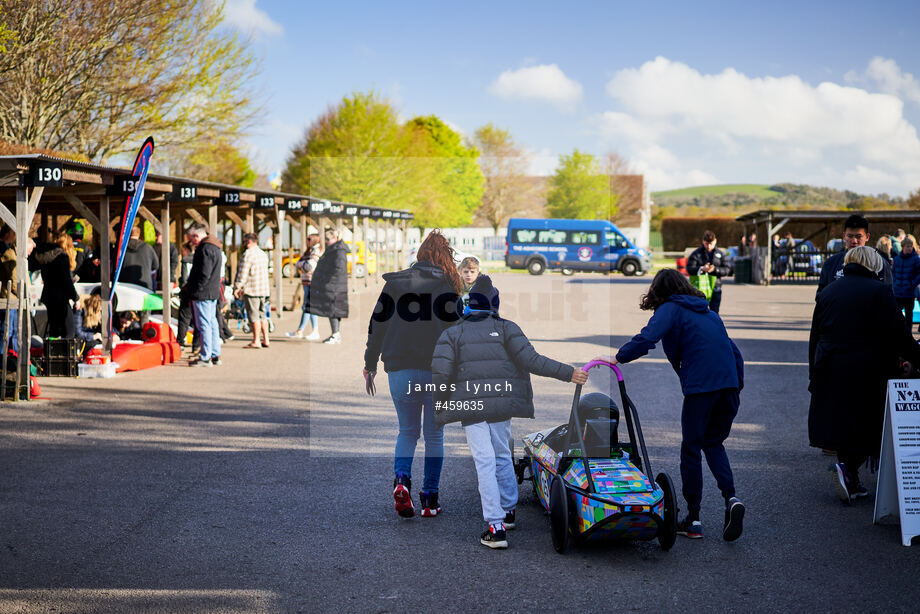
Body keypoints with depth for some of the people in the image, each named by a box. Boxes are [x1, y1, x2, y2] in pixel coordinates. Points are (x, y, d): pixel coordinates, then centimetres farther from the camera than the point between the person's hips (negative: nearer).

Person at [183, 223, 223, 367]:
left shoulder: (205, 249, -16)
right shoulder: (214, 248, 17)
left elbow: (204, 274, -21)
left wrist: (193, 290, -15)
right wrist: (189, 286, 19)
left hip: (202, 294, -10)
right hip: (213, 293, 10)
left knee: (204, 325, -7)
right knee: (212, 324, 14)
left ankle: (205, 358, -5)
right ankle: (215, 355, 19)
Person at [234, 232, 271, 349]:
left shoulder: (248, 254, -11)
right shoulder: (263, 254, 16)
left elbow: (242, 273, -14)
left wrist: (237, 287, -6)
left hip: (252, 291, -8)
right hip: (264, 289, 8)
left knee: (254, 317, -5)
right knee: (262, 315, 13)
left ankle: (256, 341, -3)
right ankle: (266, 340, 12)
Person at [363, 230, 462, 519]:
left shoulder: (393, 283, 6)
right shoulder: (446, 286, -1)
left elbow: (377, 325, 7)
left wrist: (370, 365, 14)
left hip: (400, 369, 2)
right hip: (437, 371, -2)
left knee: (407, 431, 14)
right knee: (434, 435, 9)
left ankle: (401, 479, -11)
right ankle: (430, 498, 8)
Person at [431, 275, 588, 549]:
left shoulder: (451, 334, 4)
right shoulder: (506, 328, 3)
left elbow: (440, 372, -6)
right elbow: (530, 360, -7)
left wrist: (440, 408, 6)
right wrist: (568, 373, -5)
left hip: (469, 406, -2)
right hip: (502, 403, 2)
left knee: (485, 462, -3)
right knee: (501, 454, 21)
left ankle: (496, 526, -10)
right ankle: (508, 510, 36)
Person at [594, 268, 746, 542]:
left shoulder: (670, 309, 3)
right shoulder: (709, 312, 24)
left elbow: (646, 338, -15)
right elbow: (734, 351, 23)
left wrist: (617, 357, -7)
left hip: (700, 386, -6)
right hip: (729, 385, 6)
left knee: (691, 449, 6)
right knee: (714, 443, 21)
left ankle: (693, 520, 12)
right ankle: (731, 498, -1)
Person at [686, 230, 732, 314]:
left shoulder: (720, 254, 6)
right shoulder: (696, 254, 0)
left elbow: (727, 270, 1)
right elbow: (689, 269, -8)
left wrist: (715, 269, -16)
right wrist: (702, 269, -25)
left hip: (715, 289, 2)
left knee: (715, 312, 4)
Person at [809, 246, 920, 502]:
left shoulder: (828, 292, 12)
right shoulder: (879, 291, -6)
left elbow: (814, 337, 15)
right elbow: (896, 333, -11)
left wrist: (814, 375, 20)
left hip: (830, 372, 5)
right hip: (867, 372, -5)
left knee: (839, 421, 12)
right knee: (867, 424, 4)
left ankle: (851, 482, 16)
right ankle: (849, 468, -14)